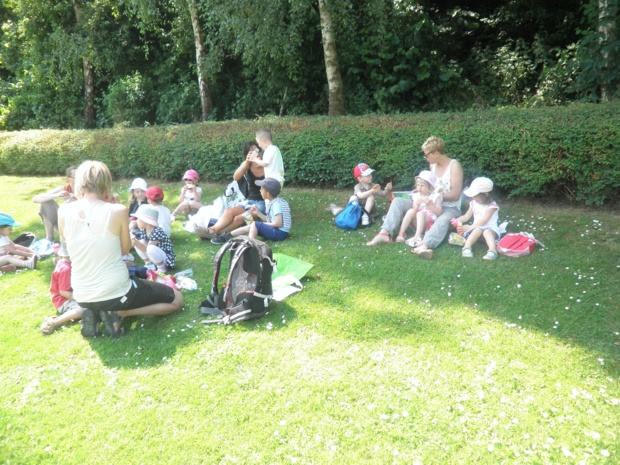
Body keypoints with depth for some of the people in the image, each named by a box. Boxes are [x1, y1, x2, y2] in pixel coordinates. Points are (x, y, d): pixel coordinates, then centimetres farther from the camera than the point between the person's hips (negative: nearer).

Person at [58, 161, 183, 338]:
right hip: (116, 293, -5)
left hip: (82, 298, 5)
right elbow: (125, 249, -2)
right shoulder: (118, 211, -17)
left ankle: (91, 313, 10)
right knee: (177, 299, 15)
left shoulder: (64, 211, -7)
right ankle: (119, 313, -1)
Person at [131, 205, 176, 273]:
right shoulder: (144, 231, 0)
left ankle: (162, 268, -14)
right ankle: (149, 264, 6)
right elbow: (144, 247, -6)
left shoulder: (157, 232, -26)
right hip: (154, 257, 8)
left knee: (151, 248, -37)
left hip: (166, 258, -8)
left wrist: (137, 243, -44)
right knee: (136, 243, -4)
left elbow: (147, 249, -28)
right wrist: (136, 242, -25)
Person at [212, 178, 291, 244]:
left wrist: (262, 224, -11)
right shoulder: (272, 202, 10)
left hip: (280, 233, -9)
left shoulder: (276, 203, -18)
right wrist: (258, 213, 4)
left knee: (255, 224, -17)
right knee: (250, 227, 5)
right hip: (276, 231, 9)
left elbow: (278, 223, -24)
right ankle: (227, 236, 10)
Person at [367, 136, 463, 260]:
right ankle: (385, 233, -30)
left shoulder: (454, 166, -13)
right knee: (398, 201, -9)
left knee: (444, 220, -44)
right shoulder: (433, 165, 7)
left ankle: (423, 246, -71)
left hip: (450, 209, -7)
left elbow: (455, 195, -19)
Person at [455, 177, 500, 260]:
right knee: (478, 230, -32)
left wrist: (469, 227, -26)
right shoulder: (473, 203, 8)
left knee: (487, 232, -38)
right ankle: (467, 247, -47)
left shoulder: (491, 206, -11)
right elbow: (466, 216, 11)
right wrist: (457, 220, -9)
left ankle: (492, 250, -58)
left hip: (490, 228, -4)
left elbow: (483, 221, -20)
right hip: (476, 228, 4)